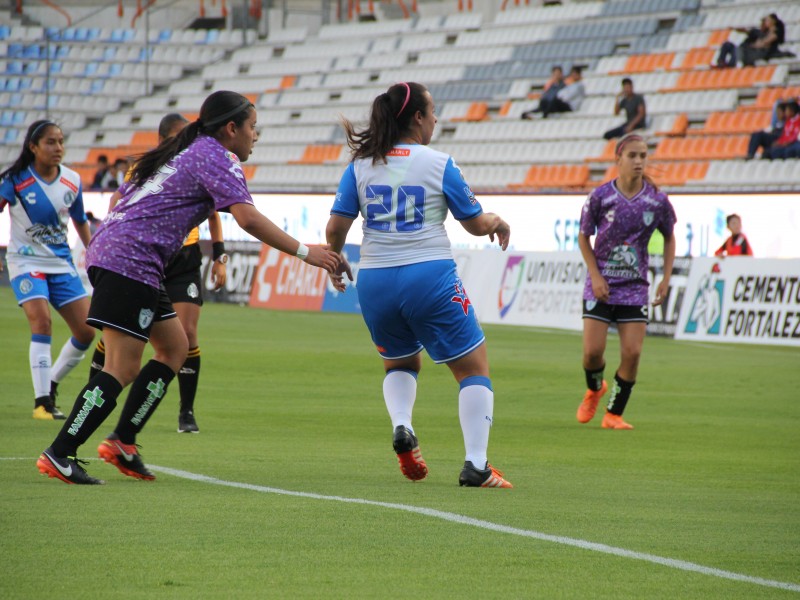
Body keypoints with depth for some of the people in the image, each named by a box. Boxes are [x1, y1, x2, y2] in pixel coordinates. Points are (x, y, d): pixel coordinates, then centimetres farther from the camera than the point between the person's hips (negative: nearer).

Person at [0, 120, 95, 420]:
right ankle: (42, 401, -18)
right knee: (42, 322, -24)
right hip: (26, 262, -5)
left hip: (62, 263, 5)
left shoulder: (72, 181, 0)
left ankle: (50, 385, 20)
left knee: (85, 331, -1)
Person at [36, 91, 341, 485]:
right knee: (123, 369, -12)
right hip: (129, 262, -10)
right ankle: (58, 455, -15)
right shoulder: (216, 157, -7)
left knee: (175, 347, 14)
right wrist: (304, 252, -15)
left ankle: (122, 442, 11)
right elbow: (248, 219, -18)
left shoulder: (190, 151, 22)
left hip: (110, 252, 10)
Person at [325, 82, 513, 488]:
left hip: (375, 282, 4)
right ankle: (476, 465, -5)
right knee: (474, 368, 7)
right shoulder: (438, 164, -4)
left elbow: (336, 228, 1)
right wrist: (498, 223, 26)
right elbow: (476, 223, 4)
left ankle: (401, 427, 0)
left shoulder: (361, 165, 4)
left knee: (399, 363, 28)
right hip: (429, 277, -4)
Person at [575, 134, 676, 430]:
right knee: (592, 351, -7)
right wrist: (595, 276, -7)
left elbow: (669, 238, 12)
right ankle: (594, 389, 27)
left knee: (632, 353, -8)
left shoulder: (658, 200, -4)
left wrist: (666, 278, 3)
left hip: (635, 287, 1)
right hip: (601, 285, -1)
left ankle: (614, 414, 8)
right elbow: (584, 237, 3)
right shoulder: (600, 196, -8)